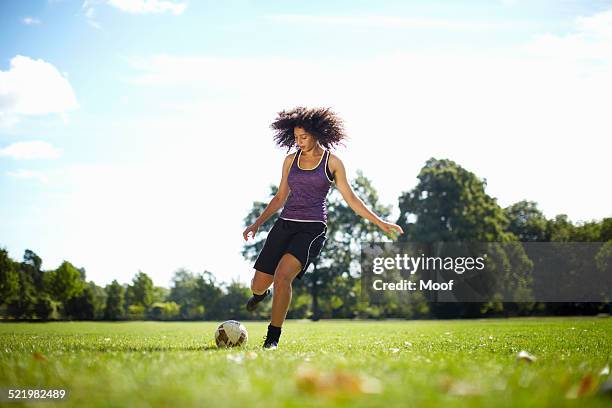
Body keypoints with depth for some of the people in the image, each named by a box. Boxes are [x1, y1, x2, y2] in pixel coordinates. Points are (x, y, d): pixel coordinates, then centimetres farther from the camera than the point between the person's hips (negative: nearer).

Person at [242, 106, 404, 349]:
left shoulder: (332, 162, 2)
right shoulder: (291, 160, 11)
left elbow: (350, 198, 8)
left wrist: (380, 223, 5)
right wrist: (257, 224, 12)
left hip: (312, 229, -4)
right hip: (285, 225, 4)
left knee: (282, 276, -29)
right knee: (258, 285, 2)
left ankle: (272, 338, -18)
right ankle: (261, 292, 44)